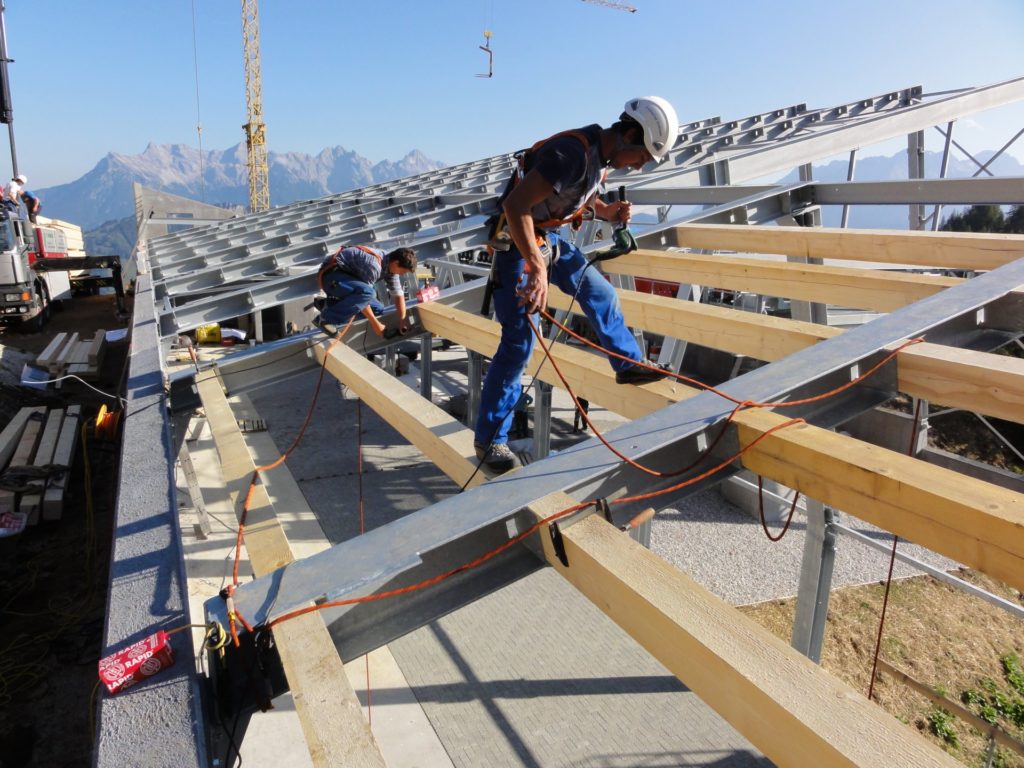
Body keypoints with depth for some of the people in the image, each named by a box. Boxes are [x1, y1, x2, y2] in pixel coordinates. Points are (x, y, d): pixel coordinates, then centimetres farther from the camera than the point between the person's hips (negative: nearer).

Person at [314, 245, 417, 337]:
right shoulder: (374, 265, -29)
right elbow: (364, 293, -25)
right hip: (331, 275, -10)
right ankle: (326, 318, -23)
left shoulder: (390, 266, 0)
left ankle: (333, 304, 8)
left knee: (378, 309, 4)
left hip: (346, 276, 10)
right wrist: (375, 323, -20)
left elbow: (398, 294, 4)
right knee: (368, 293, -35)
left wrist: (402, 320, -6)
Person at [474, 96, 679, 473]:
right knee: (519, 340, -10)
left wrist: (607, 211, 0)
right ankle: (489, 438, 0)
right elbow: (515, 206, -34)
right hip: (516, 240, -9)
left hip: (549, 237, 9)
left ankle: (629, 364, 34)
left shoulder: (601, 155, 4)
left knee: (599, 291, 14)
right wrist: (538, 269, -37)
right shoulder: (574, 151, -26)